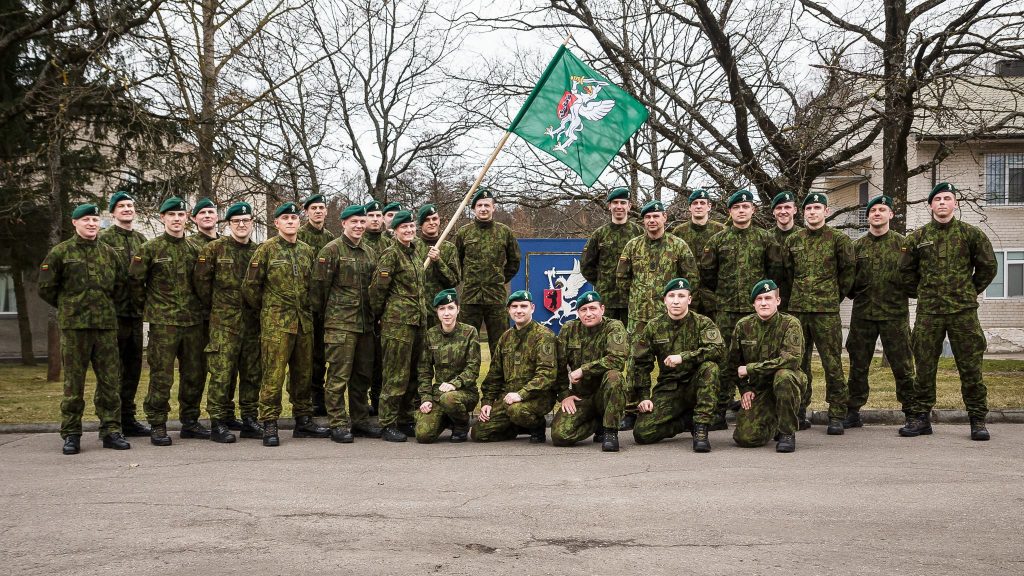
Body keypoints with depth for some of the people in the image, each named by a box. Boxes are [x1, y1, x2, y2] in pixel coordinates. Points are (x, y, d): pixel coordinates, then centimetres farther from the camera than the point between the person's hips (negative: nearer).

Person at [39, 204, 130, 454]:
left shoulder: (109, 253, 10)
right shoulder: (60, 252, 1)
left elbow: (120, 285, 21)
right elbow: (46, 288, 4)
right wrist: (68, 307, 9)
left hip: (106, 325, 3)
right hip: (73, 326, -3)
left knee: (110, 380, 3)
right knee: (74, 382, 2)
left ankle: (111, 431, 10)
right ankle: (71, 435, 9)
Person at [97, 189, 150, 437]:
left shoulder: (141, 239, 14)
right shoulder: (104, 238, -5)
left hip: (135, 312, 6)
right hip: (114, 311, -6)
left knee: (133, 366, 11)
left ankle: (128, 418, 20)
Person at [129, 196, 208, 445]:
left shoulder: (194, 249, 11)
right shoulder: (150, 249, -2)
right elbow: (135, 281, 1)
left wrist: (198, 307, 13)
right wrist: (148, 306, 4)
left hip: (193, 321, 4)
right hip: (163, 322, -4)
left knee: (195, 375, 8)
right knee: (161, 377, -3)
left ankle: (190, 422, 20)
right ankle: (157, 426, 5)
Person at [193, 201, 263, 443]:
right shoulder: (214, 249, -2)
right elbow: (201, 281, -1)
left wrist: (258, 307, 10)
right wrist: (215, 307, 4)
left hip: (253, 322, 4)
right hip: (224, 323, -4)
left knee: (252, 373, 8)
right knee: (222, 373, -6)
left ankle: (250, 420, 17)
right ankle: (218, 423, 0)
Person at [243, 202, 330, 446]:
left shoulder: (307, 250, 12)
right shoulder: (266, 249, -3)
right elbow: (250, 286, -1)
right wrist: (265, 308, 7)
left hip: (304, 322, 5)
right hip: (276, 323, -5)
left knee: (302, 373, 11)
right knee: (273, 375, -6)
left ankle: (304, 421, 20)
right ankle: (269, 426, -1)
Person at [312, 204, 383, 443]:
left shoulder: (370, 252, 15)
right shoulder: (331, 250, -5)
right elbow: (320, 284, -4)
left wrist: (375, 314, 18)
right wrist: (324, 313, 1)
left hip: (366, 323, 7)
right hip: (340, 323, -6)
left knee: (363, 374, 11)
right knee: (339, 375, -5)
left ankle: (360, 420, 21)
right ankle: (339, 424, 0)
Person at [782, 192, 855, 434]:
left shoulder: (839, 239, 1)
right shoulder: (793, 241, 11)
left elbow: (849, 269, 8)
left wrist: (836, 295, 12)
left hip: (827, 310, -4)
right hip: (797, 308, 4)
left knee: (832, 364, -4)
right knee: (798, 362, 7)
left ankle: (837, 416, 2)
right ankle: (799, 412, 15)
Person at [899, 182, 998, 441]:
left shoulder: (971, 234, 3)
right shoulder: (917, 237, 6)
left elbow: (988, 266, 10)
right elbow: (906, 270, 16)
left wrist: (971, 291, 12)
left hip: (964, 311, -1)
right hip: (928, 312, 2)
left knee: (971, 367, 0)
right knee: (924, 367, 5)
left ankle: (978, 420, 7)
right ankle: (921, 417, 14)